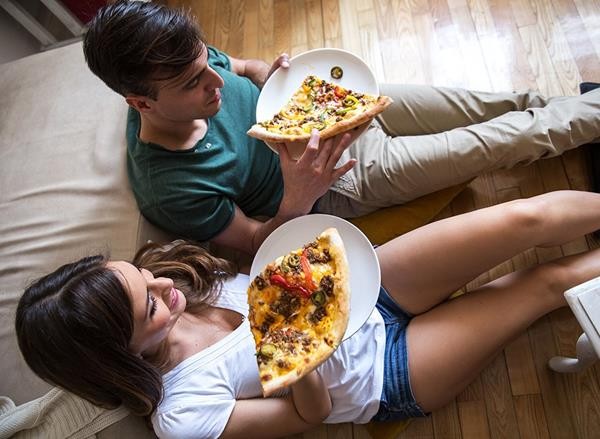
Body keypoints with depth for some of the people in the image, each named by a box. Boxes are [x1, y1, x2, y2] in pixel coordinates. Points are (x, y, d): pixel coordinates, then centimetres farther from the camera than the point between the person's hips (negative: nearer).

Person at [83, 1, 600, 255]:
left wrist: (270, 71, -13)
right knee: (495, 141, -2)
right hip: (341, 182, -5)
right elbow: (258, 241, -17)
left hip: (331, 105, 6)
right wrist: (298, 199, -37)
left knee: (481, 105, 7)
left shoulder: (186, 67, -12)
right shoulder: (173, 189, -30)